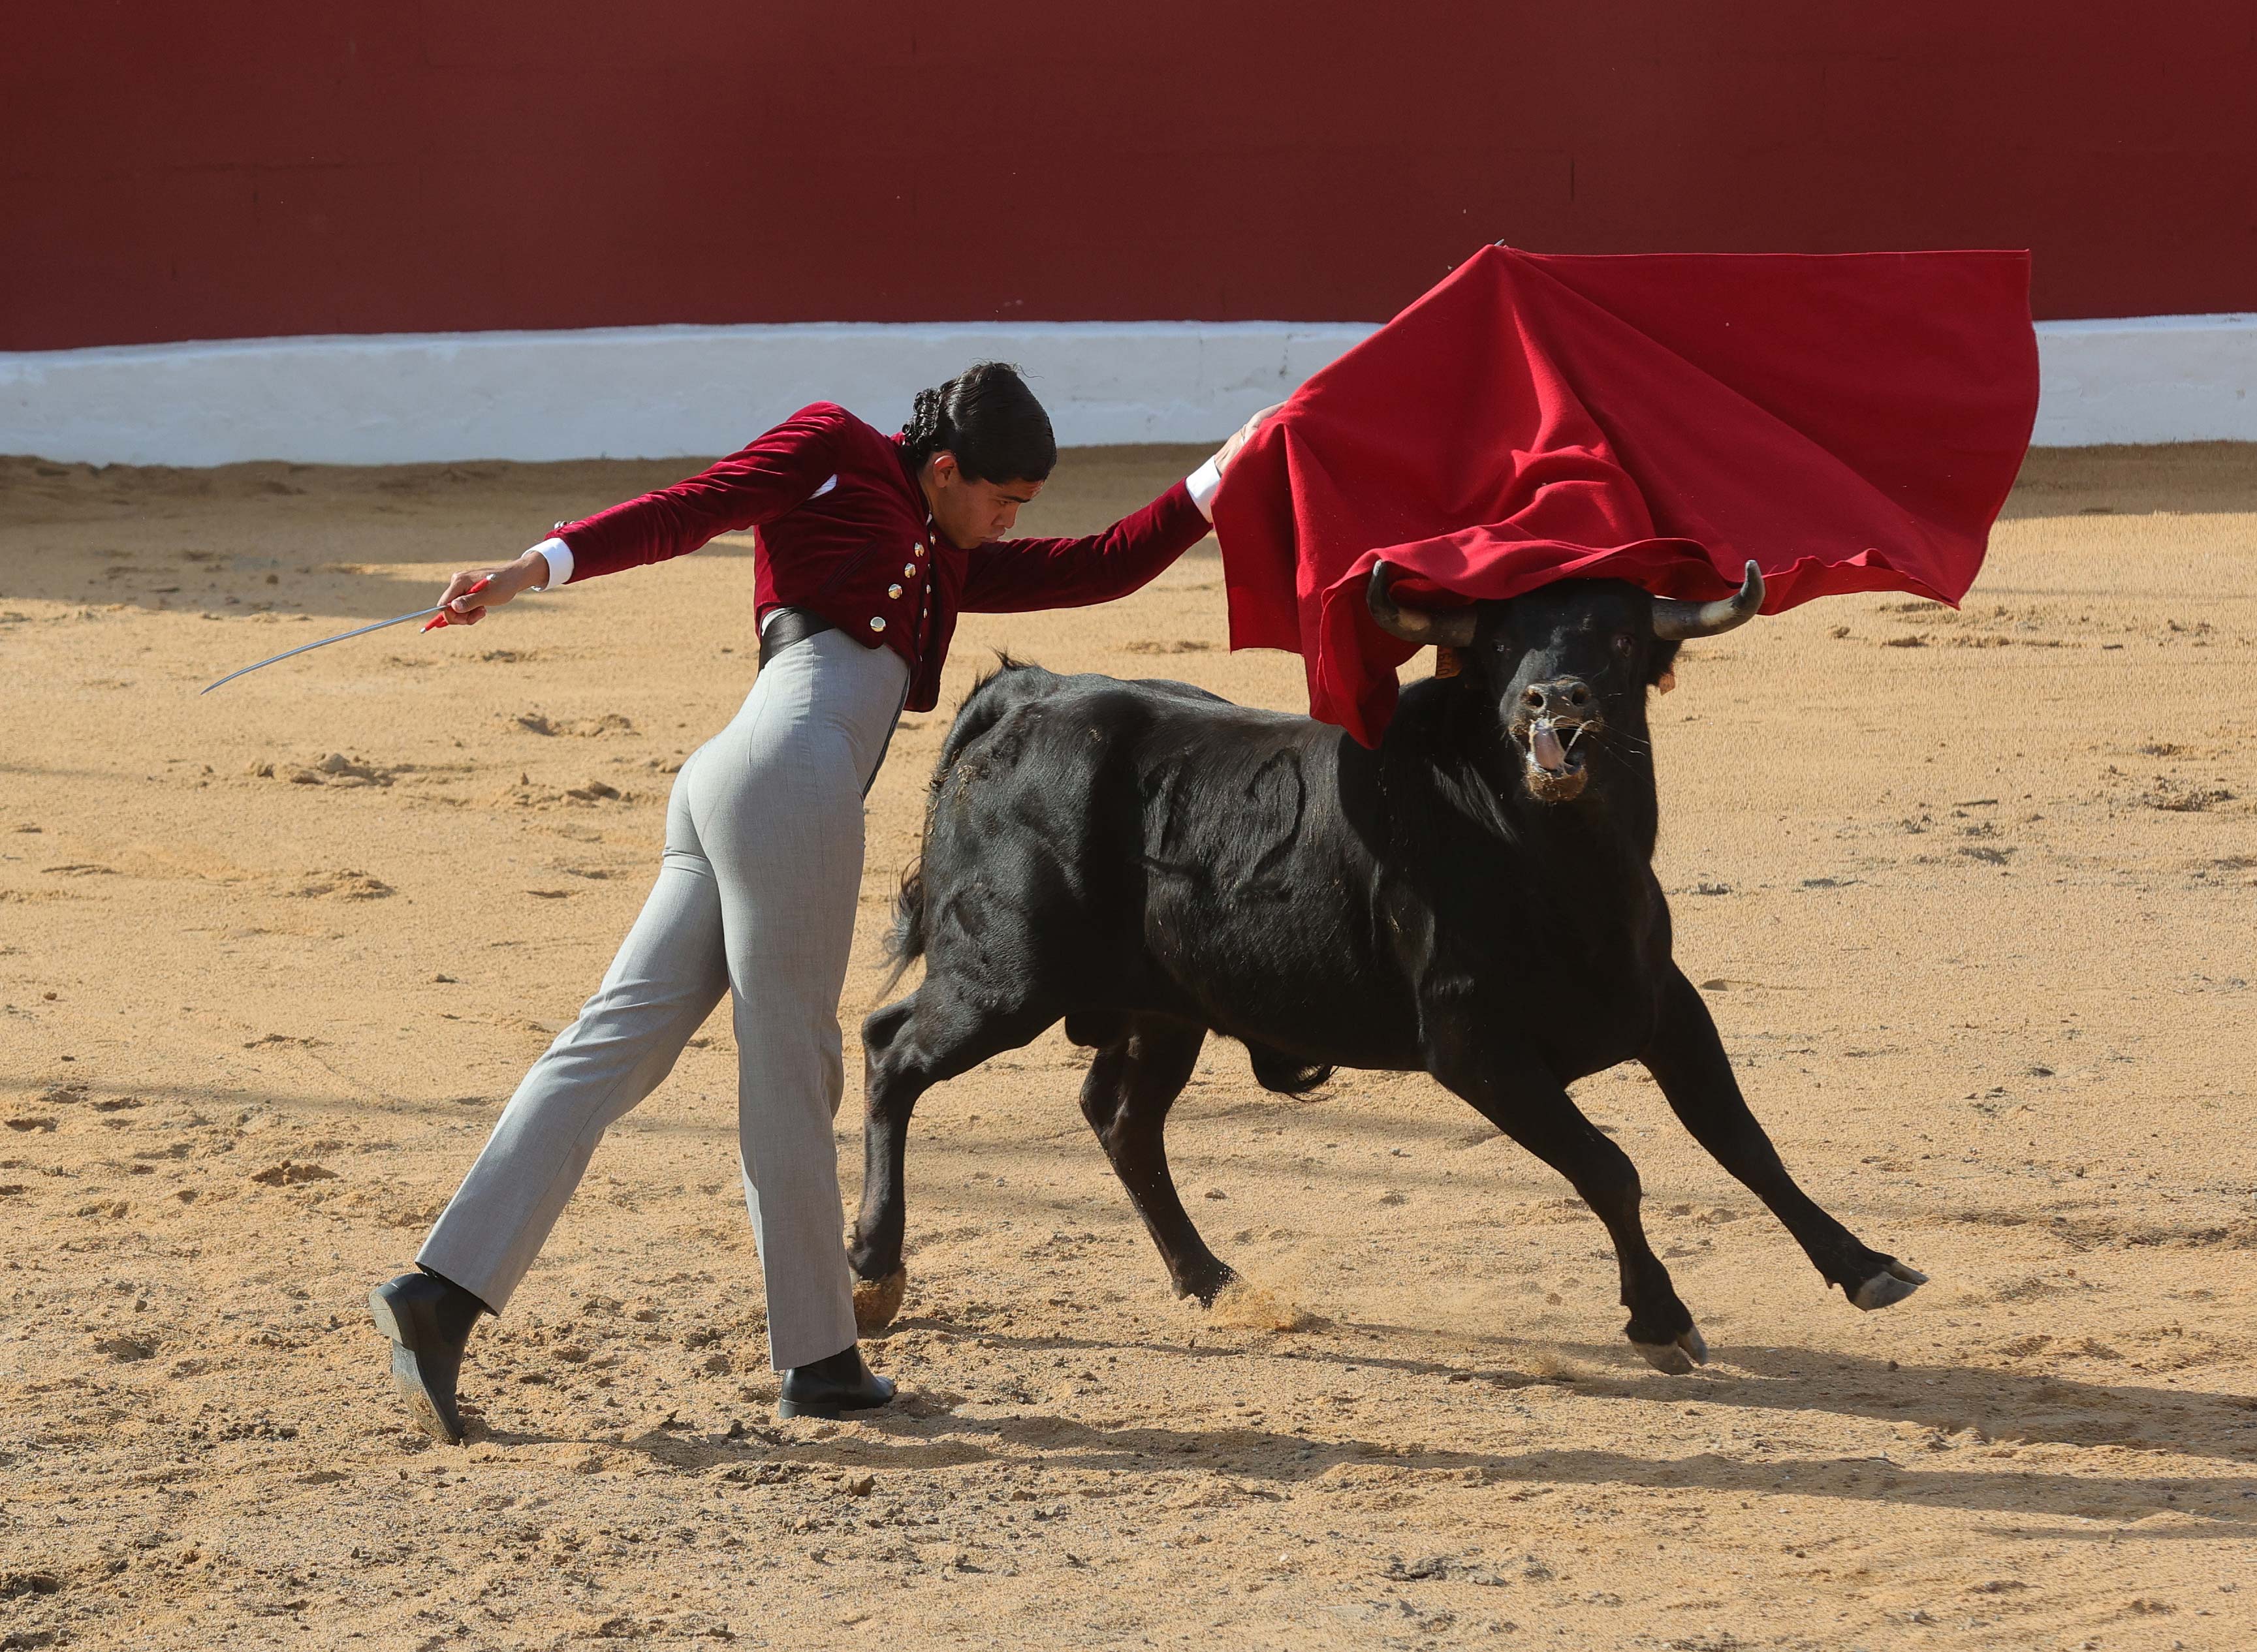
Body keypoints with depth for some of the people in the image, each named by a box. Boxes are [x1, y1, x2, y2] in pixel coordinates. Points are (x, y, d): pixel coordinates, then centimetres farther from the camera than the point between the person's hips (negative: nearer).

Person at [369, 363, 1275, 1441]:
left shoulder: (947, 563, 32)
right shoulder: (834, 453, 10)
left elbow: (1097, 568, 30)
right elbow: (687, 511, 2)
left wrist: (1214, 486, 24)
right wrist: (540, 567, -9)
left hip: (720, 790, 9)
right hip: (789, 776, -9)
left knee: (617, 1047, 0)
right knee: (790, 1069, -1)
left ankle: (442, 1290, -7)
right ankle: (819, 1357, 7)